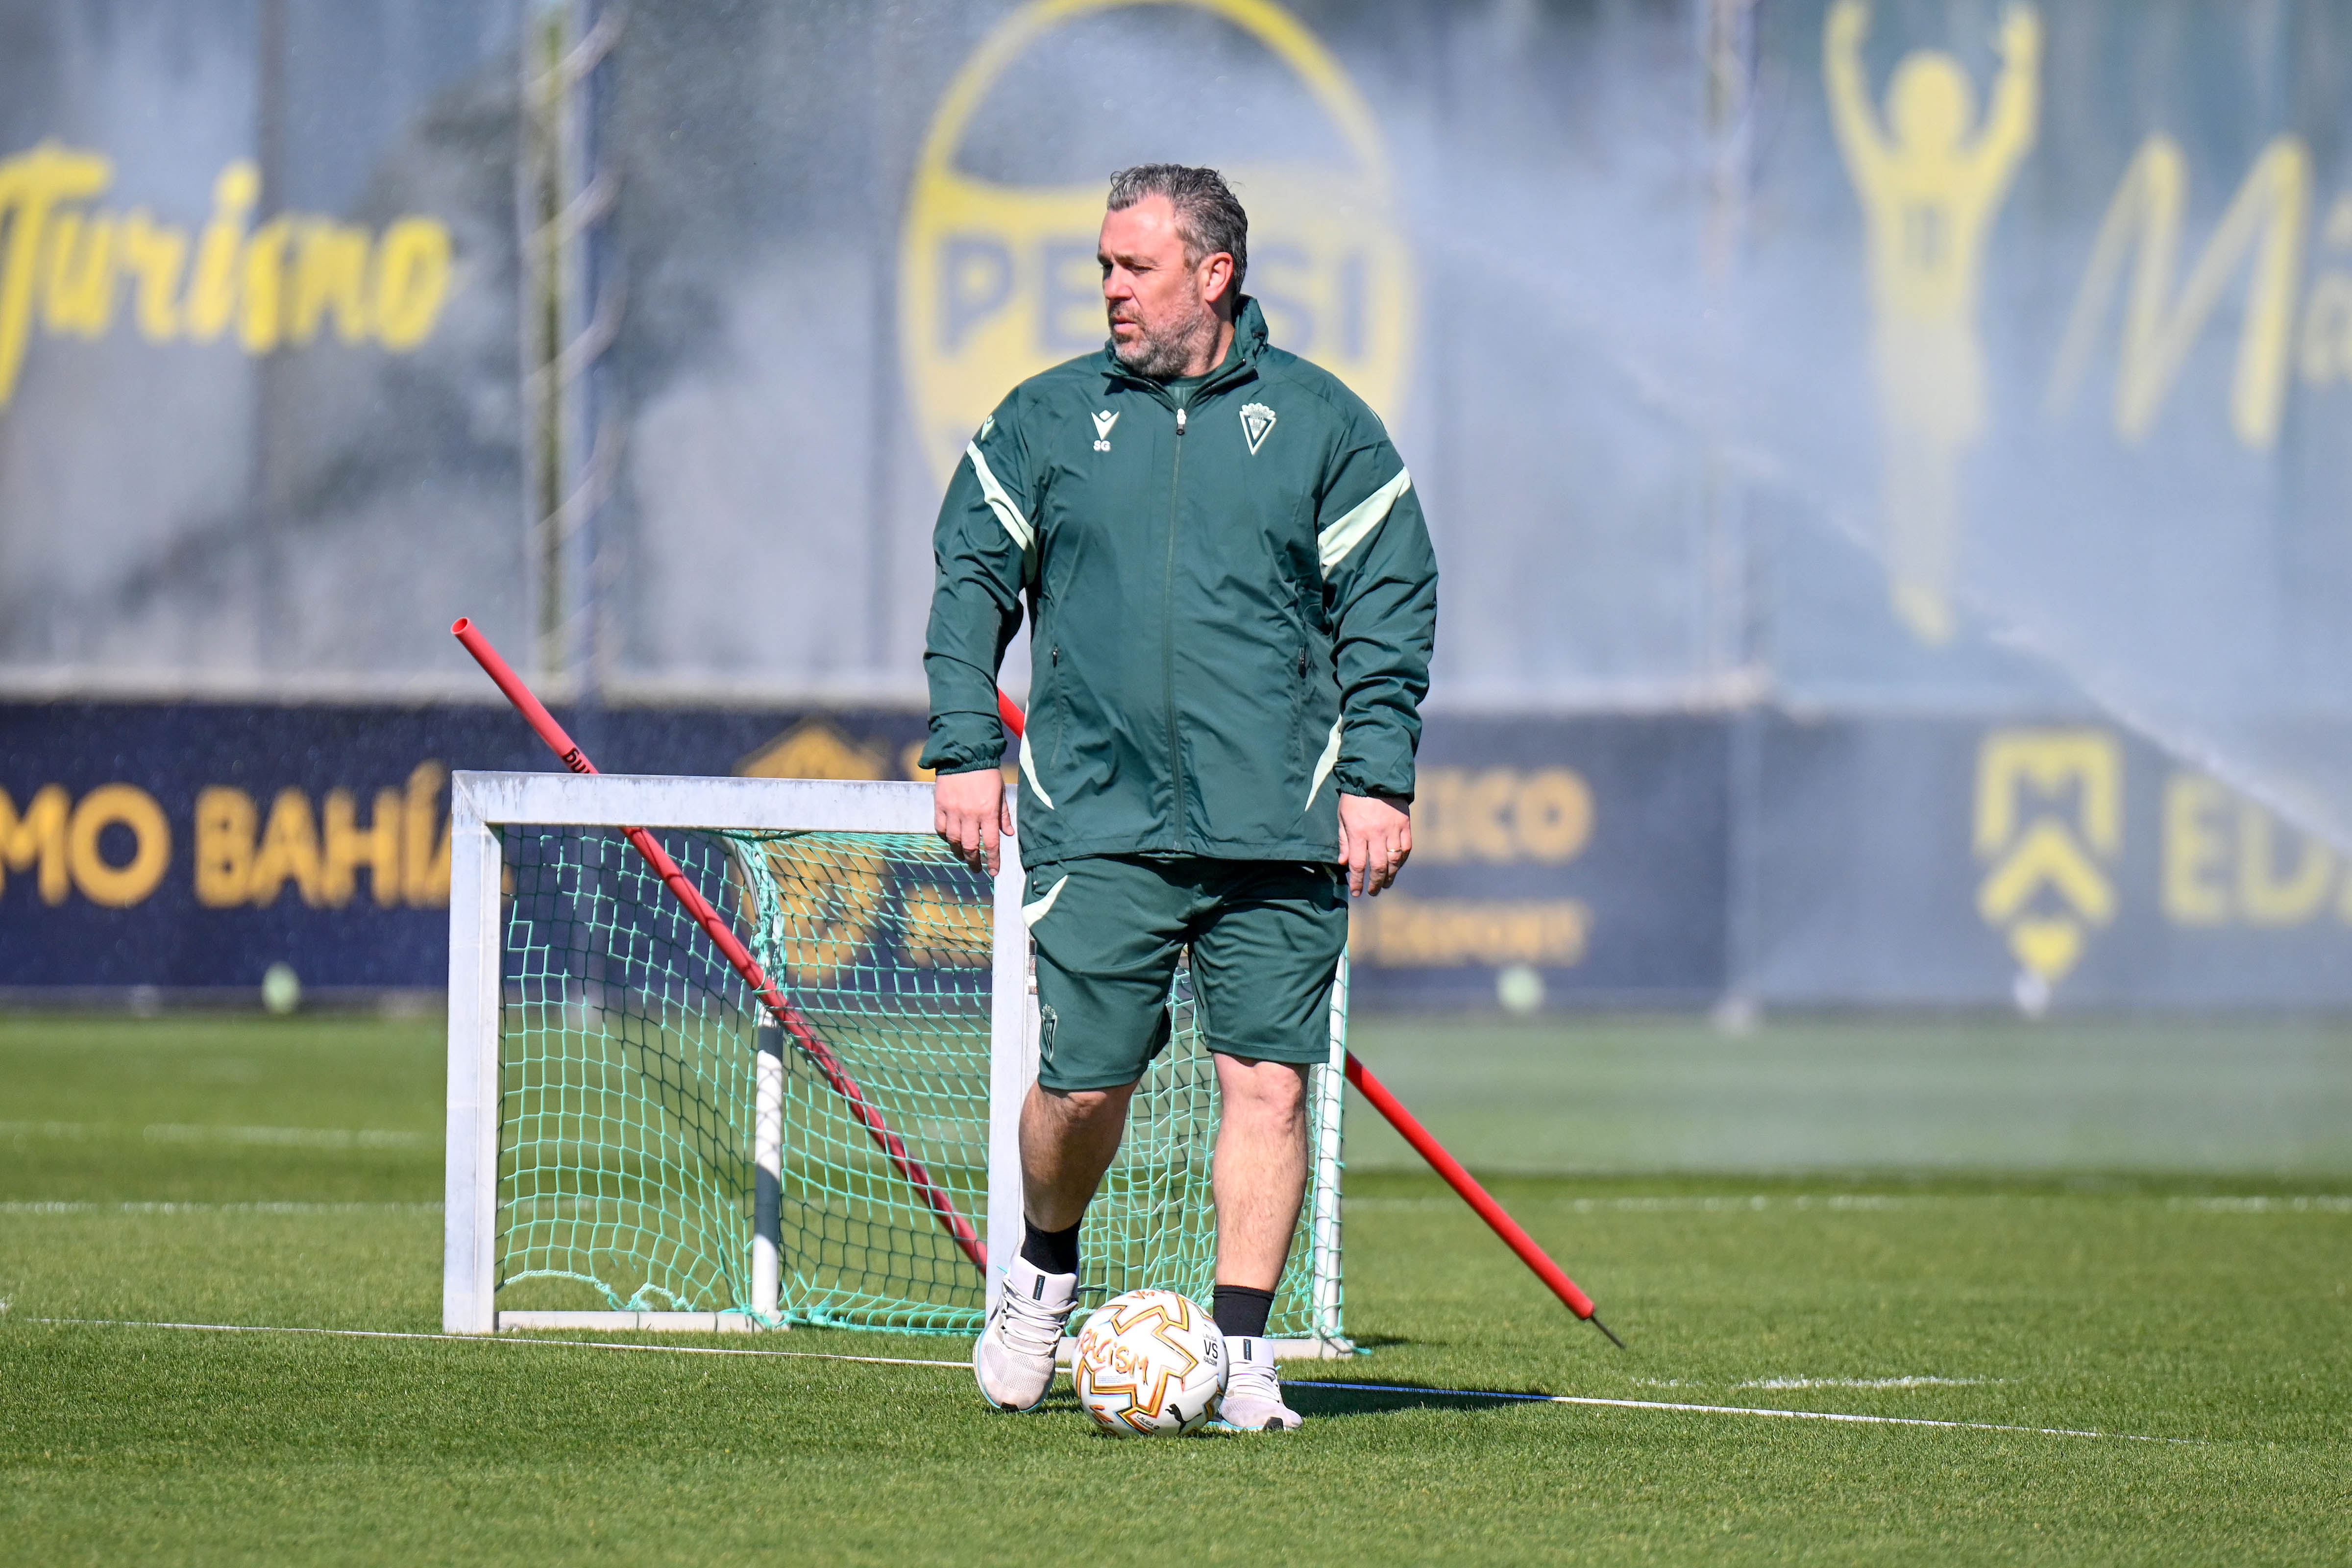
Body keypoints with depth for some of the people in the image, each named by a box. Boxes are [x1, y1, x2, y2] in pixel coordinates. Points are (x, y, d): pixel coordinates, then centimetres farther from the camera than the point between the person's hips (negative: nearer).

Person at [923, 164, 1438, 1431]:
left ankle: (1240, 1348, 2)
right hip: (1098, 821, 0)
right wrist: (964, 748, 1)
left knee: (1268, 1083, -5)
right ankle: (1044, 1274, 24)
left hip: (1281, 834, 0)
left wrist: (1377, 778, -2)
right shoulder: (1045, 421, 9)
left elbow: (1389, 606, 6)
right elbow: (972, 579, 11)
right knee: (1082, 1082, -4)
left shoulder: (1319, 424, 6)